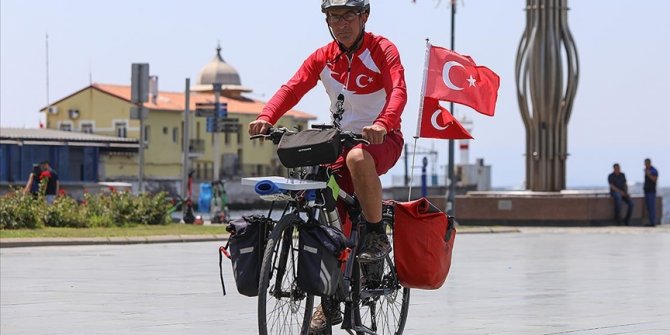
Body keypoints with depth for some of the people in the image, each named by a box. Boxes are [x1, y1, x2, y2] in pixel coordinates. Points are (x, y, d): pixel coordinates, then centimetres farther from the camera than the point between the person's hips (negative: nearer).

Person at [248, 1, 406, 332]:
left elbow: (398, 91, -24)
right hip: (341, 140, 4)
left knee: (357, 158, -39)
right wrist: (266, 117, -29)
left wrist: (382, 123, -45)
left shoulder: (382, 50, -9)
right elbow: (292, 88, -9)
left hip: (383, 138, -4)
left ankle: (377, 235, -21)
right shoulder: (322, 58, 3)